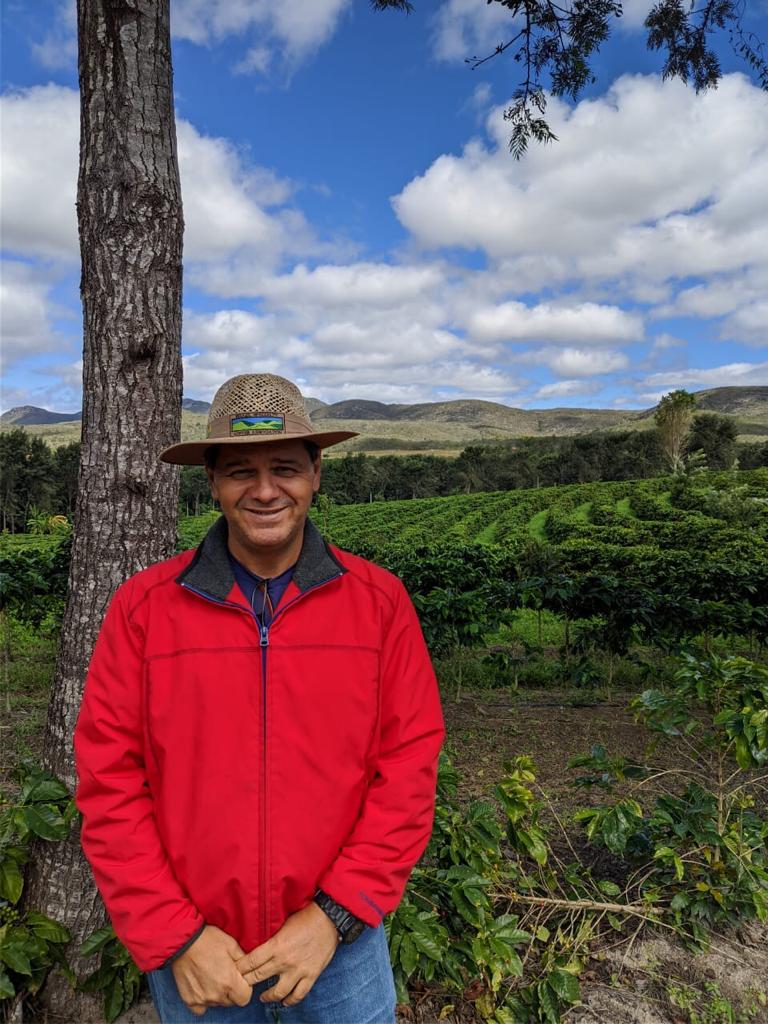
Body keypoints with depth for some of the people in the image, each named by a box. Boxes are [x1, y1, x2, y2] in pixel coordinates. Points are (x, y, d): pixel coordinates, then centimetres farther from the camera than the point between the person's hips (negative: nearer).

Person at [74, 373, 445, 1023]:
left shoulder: (380, 602, -9)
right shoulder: (142, 607, -9)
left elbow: (410, 766, -8)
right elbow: (109, 782, -7)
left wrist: (335, 914, -11)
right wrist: (176, 936, -9)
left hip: (340, 944, 0)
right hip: (193, 958, 1)